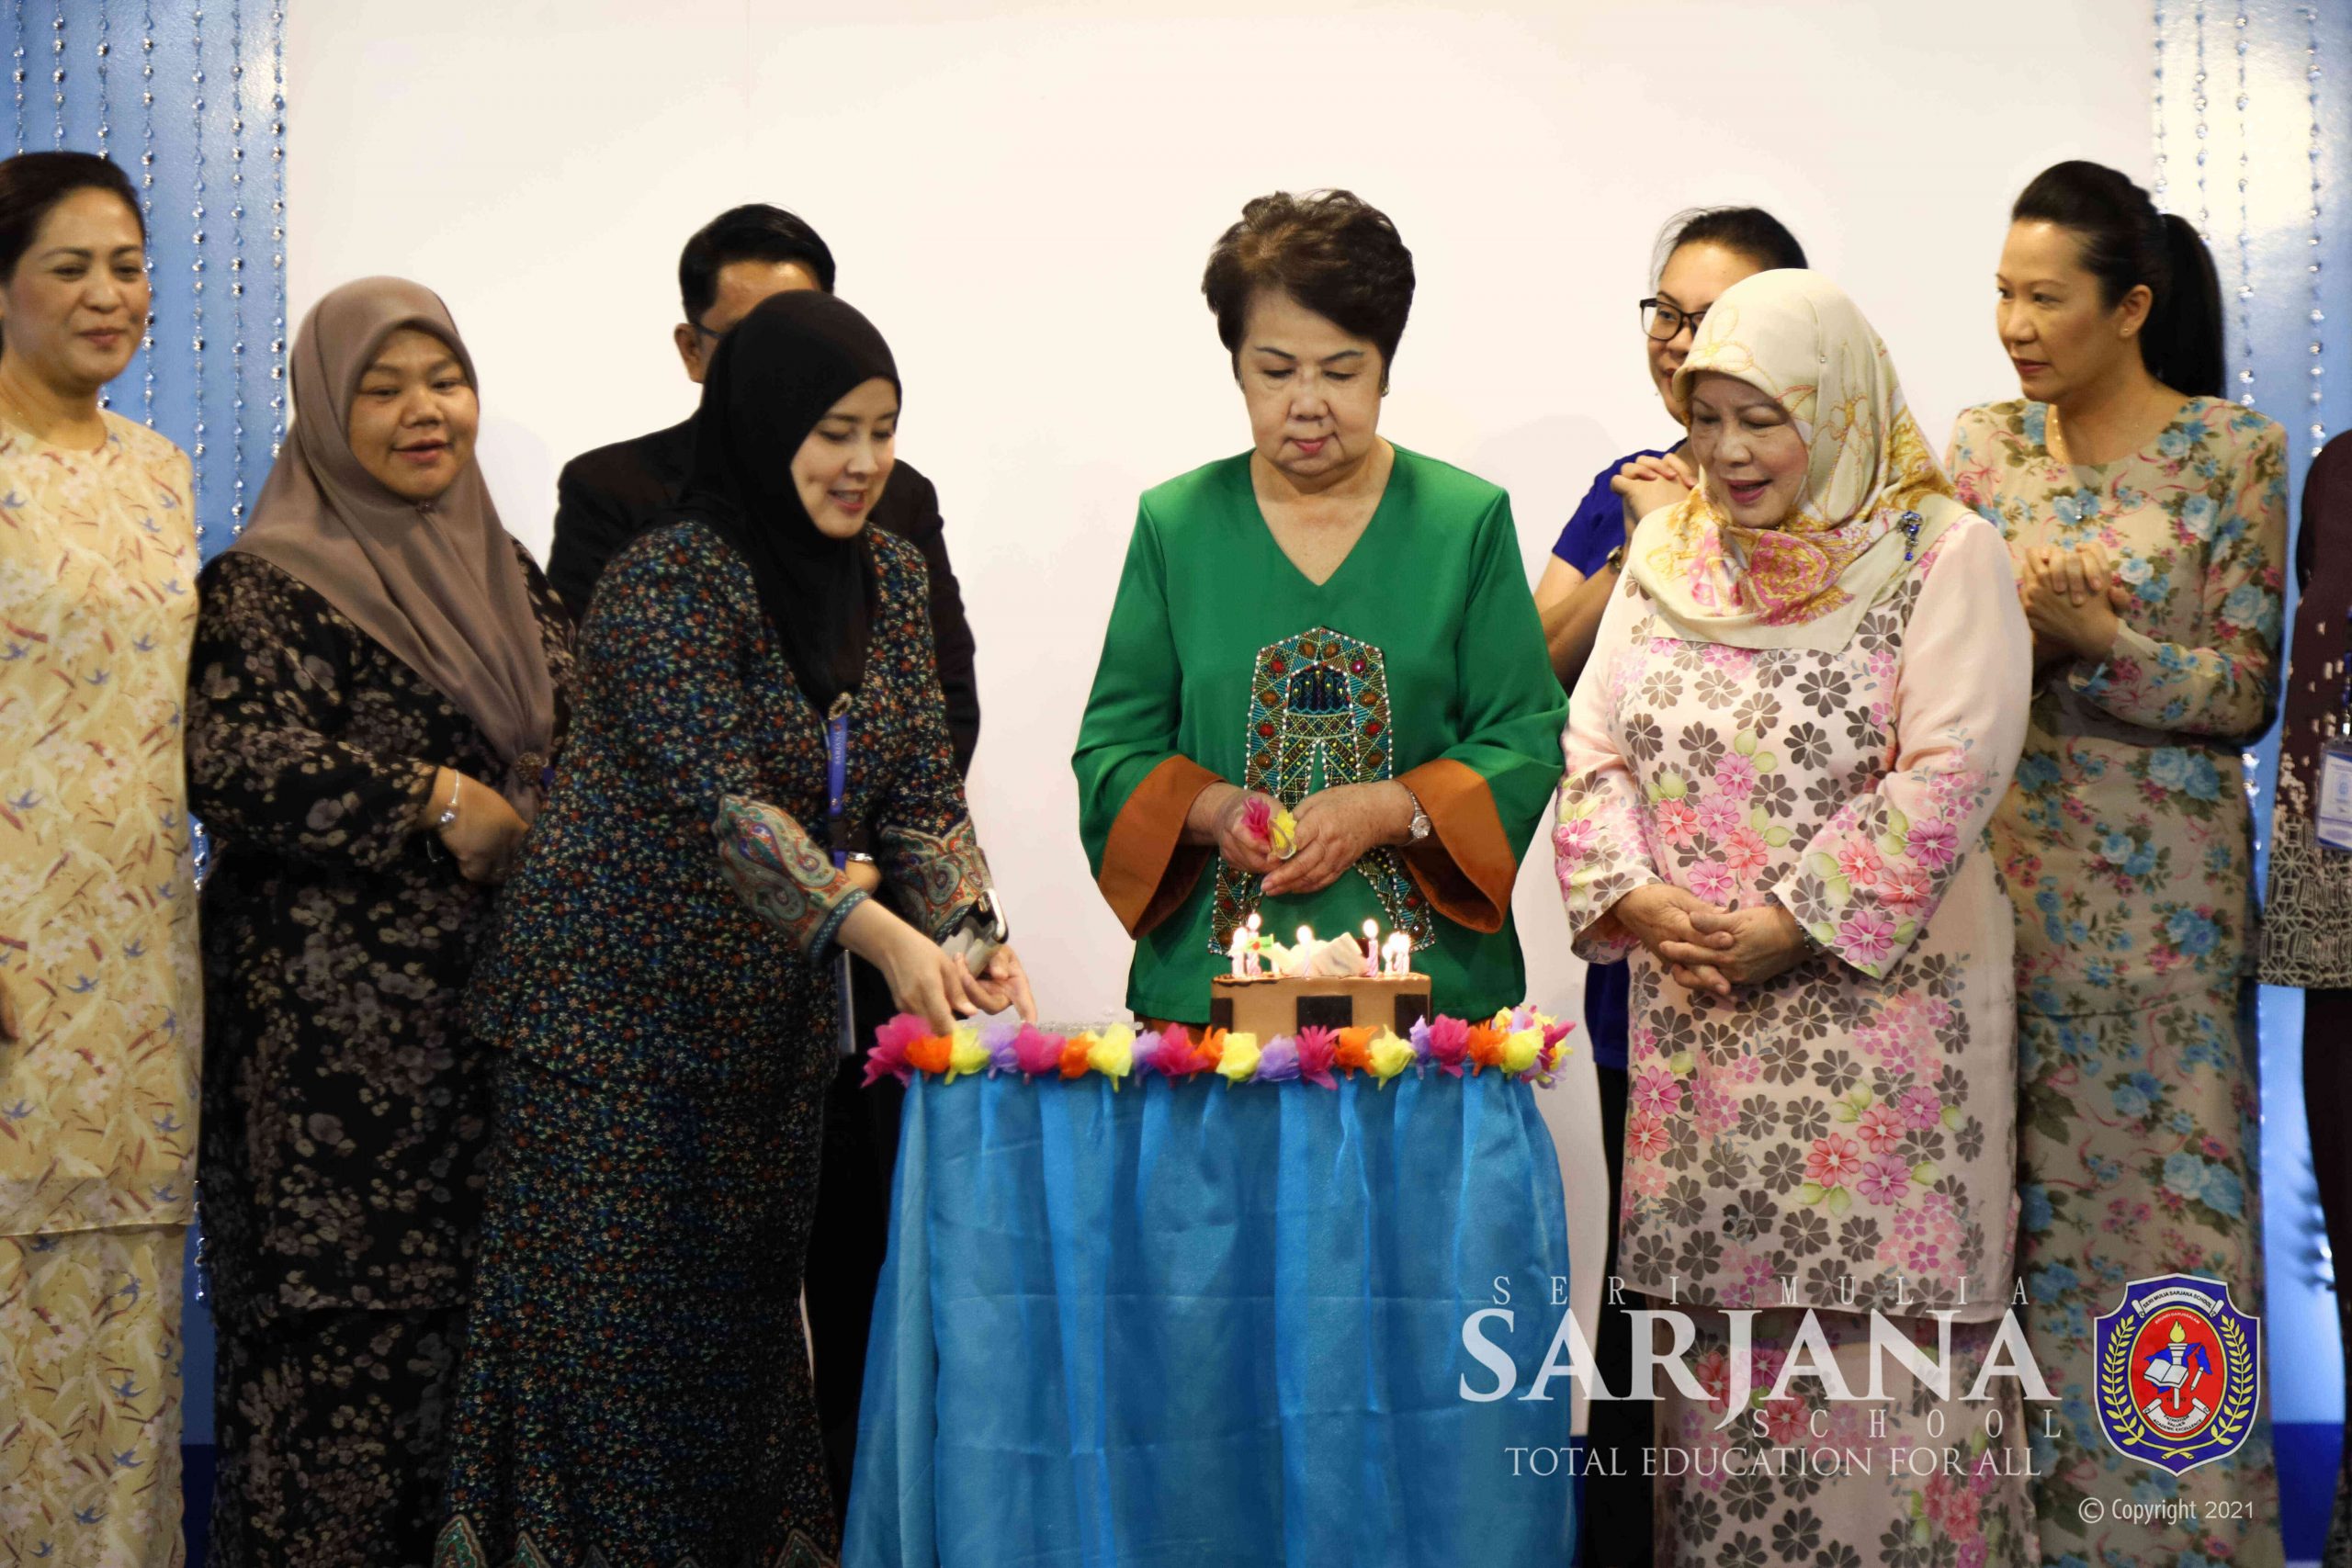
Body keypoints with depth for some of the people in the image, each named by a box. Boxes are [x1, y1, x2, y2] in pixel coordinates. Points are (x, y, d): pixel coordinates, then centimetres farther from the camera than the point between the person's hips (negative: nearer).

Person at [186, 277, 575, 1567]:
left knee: (468, 1301, 7)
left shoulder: (502, 573, 17)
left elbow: (571, 745, 27)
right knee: (345, 1302, -6)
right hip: (339, 1023, -6)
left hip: (494, 1008, 6)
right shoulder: (275, 583, -5)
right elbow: (237, 761, -18)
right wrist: (434, 804, -16)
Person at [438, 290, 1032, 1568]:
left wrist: (972, 935, -16)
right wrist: (884, 936, -37)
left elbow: (921, 792, 3)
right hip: (618, 1005, -6)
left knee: (744, 1319, 10)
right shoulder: (668, 578, -16)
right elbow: (719, 800, -26)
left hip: (774, 1018, 6)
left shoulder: (887, 573, 6)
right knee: (616, 1320, -3)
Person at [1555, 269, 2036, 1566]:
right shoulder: (1666, 554, 14)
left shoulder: (1941, 554, -2)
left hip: (1880, 999, -5)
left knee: (1881, 1329, -5)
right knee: (1713, 1316, 6)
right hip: (1694, 1013, 5)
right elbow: (1594, 741, 12)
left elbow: (1949, 774, -11)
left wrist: (1792, 926, -14)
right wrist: (1636, 896, -6)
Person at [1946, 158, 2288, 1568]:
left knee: (2166, 1191, 0)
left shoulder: (2232, 452, -4)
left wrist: (2091, 638, -19)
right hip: (2004, 869, 3)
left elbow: (2245, 694, -7)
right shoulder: (1983, 446, 7)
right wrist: (2001, 615, -13)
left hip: (2160, 889, -3)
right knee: (2017, 1195, 5)